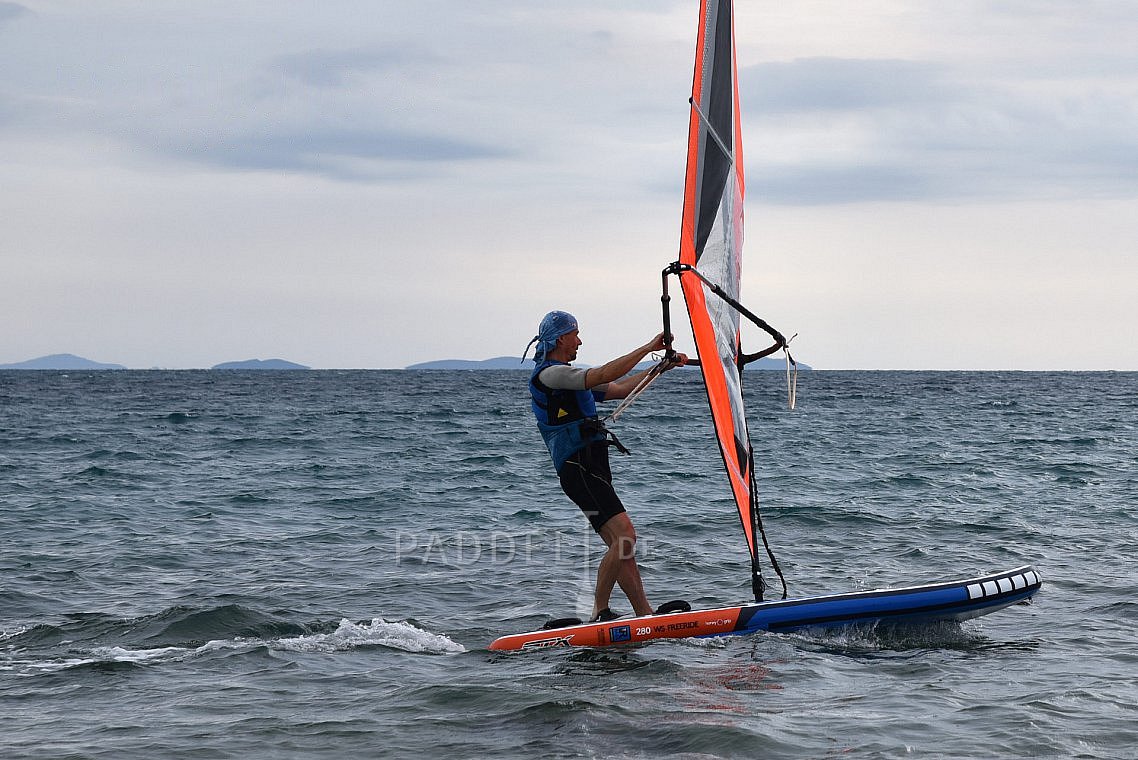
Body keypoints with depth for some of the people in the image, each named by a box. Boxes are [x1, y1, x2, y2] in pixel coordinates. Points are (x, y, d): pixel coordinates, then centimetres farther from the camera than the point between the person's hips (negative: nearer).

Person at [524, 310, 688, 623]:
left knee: (621, 545, 5)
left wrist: (663, 365, 24)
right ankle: (599, 614, -14)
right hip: (578, 469, -10)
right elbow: (603, 375, -20)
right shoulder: (548, 374, -8)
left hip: (593, 471, 10)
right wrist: (648, 347, -15)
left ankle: (646, 613, 4)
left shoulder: (567, 377, 24)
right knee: (624, 536, -19)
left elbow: (620, 388, 29)